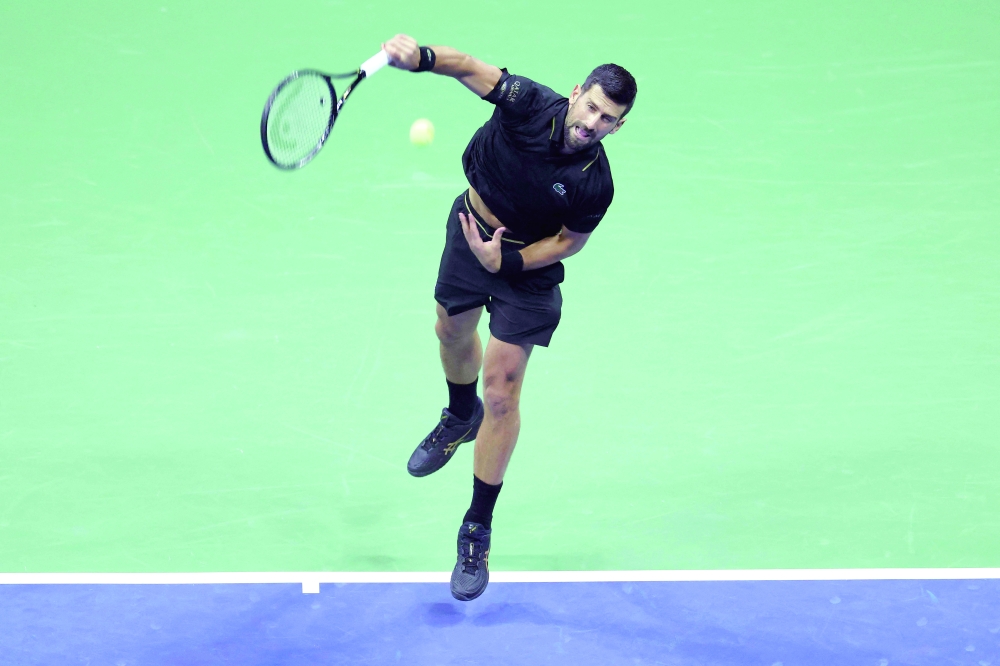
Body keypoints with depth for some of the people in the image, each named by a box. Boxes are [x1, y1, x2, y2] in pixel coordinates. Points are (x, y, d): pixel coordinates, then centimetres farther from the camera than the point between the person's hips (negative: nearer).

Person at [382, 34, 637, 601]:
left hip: (528, 263, -3)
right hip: (472, 227, 4)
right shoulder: (531, 104, -29)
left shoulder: (595, 184, -30)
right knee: (453, 332, 28)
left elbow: (569, 241, -15)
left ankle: (478, 532, 6)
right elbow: (473, 69, -26)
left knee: (502, 392, -5)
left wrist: (504, 261, -24)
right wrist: (422, 57, -46)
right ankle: (461, 416, 64)